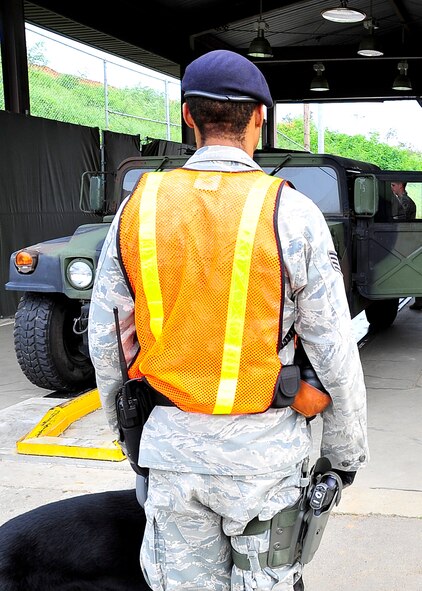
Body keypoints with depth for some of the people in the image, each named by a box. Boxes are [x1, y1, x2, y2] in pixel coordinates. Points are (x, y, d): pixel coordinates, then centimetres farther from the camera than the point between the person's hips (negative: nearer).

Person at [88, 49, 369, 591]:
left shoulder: (139, 206, -2)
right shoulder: (291, 214, -10)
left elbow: (105, 341, 5)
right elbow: (334, 355, -7)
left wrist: (126, 427, 19)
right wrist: (346, 451, 7)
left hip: (170, 446, 3)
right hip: (261, 450, -2)